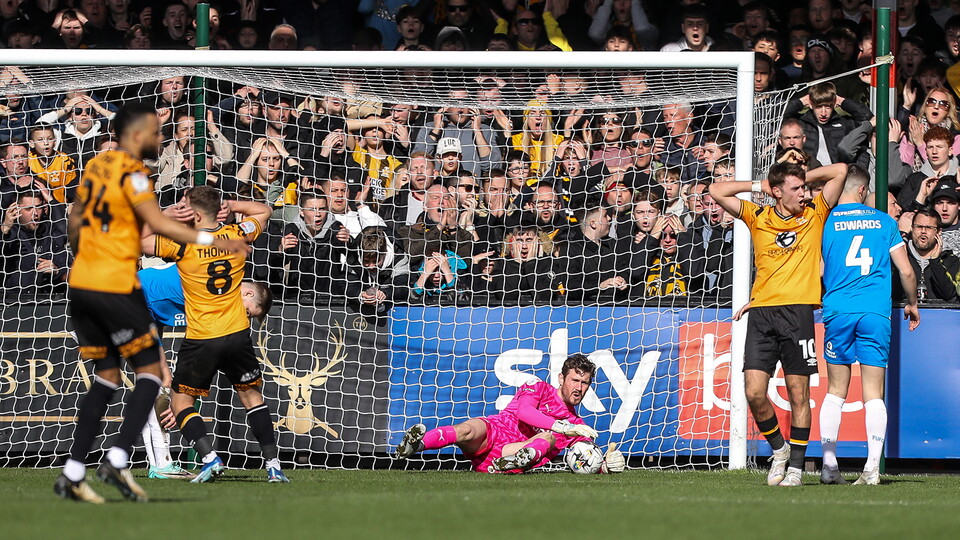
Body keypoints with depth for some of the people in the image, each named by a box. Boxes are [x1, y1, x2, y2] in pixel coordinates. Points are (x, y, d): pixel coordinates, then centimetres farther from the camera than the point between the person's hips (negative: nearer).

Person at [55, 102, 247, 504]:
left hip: (81, 285, 8)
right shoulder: (131, 172, -10)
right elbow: (157, 222, -20)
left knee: (106, 377, 14)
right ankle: (118, 459, -12)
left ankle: (73, 474, 7)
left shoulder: (97, 166, 13)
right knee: (149, 372, 2)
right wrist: (211, 240, -18)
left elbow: (74, 223, 21)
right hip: (116, 287, -8)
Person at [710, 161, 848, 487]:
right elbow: (717, 192, 9)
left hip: (798, 311, -1)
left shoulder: (814, 215, 8)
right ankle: (779, 448, 17)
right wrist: (759, 186, 12)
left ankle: (796, 466, 6)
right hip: (761, 311, 1)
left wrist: (804, 177, 14)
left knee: (798, 393, -2)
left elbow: (840, 172, 6)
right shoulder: (758, 218, 11)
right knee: (754, 392, -7)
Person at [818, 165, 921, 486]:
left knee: (836, 391, 8)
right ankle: (872, 467, -9)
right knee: (873, 393, 0)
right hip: (876, 313, 0)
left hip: (838, 311, 0)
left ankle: (829, 465, 3)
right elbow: (906, 270, 7)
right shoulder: (883, 221, 7)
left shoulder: (825, 222, 4)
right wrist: (912, 303, 23)